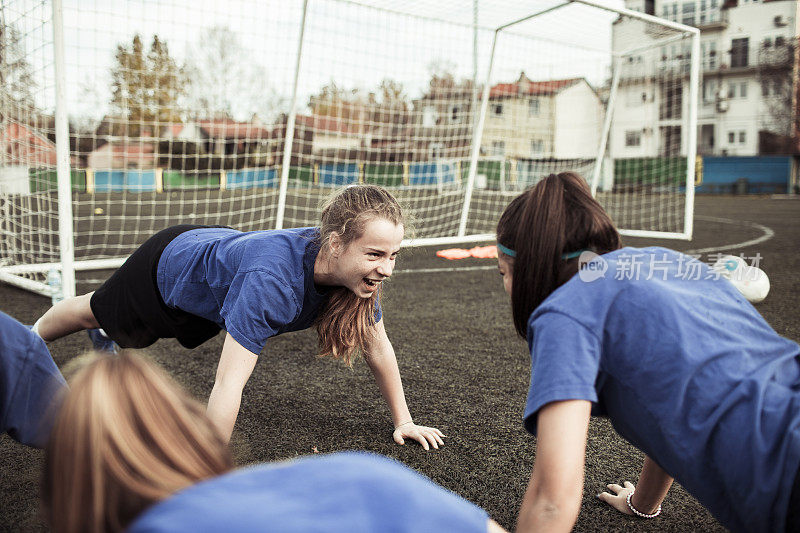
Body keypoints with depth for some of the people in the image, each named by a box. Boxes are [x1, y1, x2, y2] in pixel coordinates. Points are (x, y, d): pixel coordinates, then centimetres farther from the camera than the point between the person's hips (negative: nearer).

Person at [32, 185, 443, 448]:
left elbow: (378, 347, -16)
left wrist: (403, 420, -10)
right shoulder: (272, 280, -51)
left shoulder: (360, 270, -30)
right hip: (168, 264, -5)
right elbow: (229, 384, -50)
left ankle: (104, 342, 71)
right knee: (98, 313, 28)